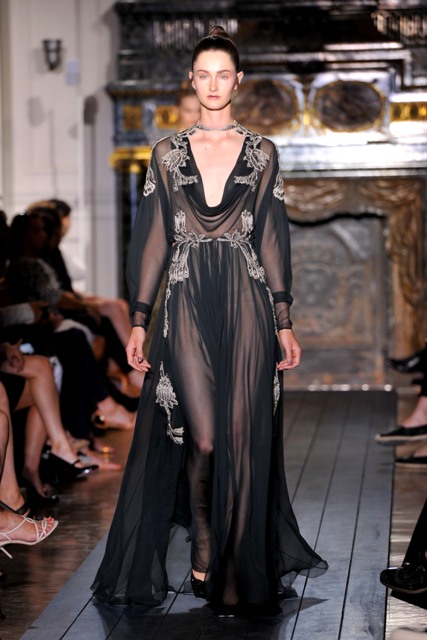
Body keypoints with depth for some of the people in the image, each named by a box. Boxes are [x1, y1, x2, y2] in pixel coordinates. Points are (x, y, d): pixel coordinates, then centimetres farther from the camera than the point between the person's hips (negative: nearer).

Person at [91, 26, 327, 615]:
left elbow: (274, 239, 7)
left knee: (242, 435, -2)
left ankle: (239, 574, 8)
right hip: (186, 304, 0)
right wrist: (139, 321, 2)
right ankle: (202, 543, 17)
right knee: (201, 434, -8)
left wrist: (285, 322, 2)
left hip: (246, 304, 0)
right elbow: (152, 238, 7)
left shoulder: (261, 153, 8)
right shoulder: (168, 154, 9)